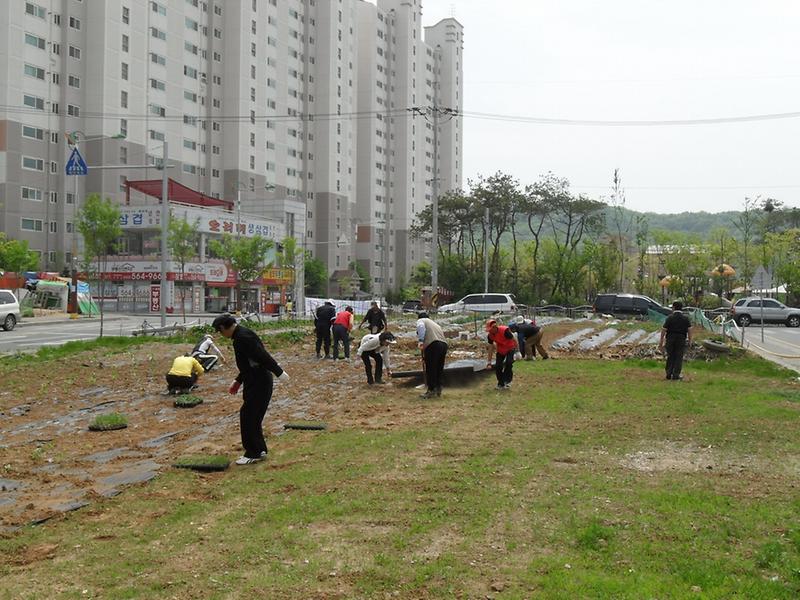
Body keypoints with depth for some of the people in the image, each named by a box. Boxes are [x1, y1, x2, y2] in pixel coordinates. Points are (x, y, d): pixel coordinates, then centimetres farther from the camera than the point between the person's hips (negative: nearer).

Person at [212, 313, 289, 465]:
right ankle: (259, 450, 24)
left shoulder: (243, 337, -20)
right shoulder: (240, 335, 14)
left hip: (259, 383, -10)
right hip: (255, 381, 10)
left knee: (248, 416, -5)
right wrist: (238, 381, 23)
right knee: (253, 416, 15)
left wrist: (279, 372, -29)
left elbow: (262, 356, -26)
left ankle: (254, 453, 4)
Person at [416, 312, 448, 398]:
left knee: (430, 369, 0)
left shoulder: (420, 321, 17)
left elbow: (421, 327, -7)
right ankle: (438, 389, 22)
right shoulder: (435, 323, 36)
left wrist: (421, 341, -16)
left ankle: (431, 390, 2)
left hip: (432, 344, -7)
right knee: (439, 369, 16)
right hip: (444, 344, 7)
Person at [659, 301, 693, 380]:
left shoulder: (669, 318, -4)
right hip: (681, 340, 0)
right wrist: (690, 340, 6)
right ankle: (676, 375, 4)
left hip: (670, 339, 0)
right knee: (679, 357, 6)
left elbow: (664, 330, -4)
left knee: (670, 357, 13)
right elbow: (689, 330, -5)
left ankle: (669, 374, 14)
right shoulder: (686, 318, -1)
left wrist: (661, 341, 3)